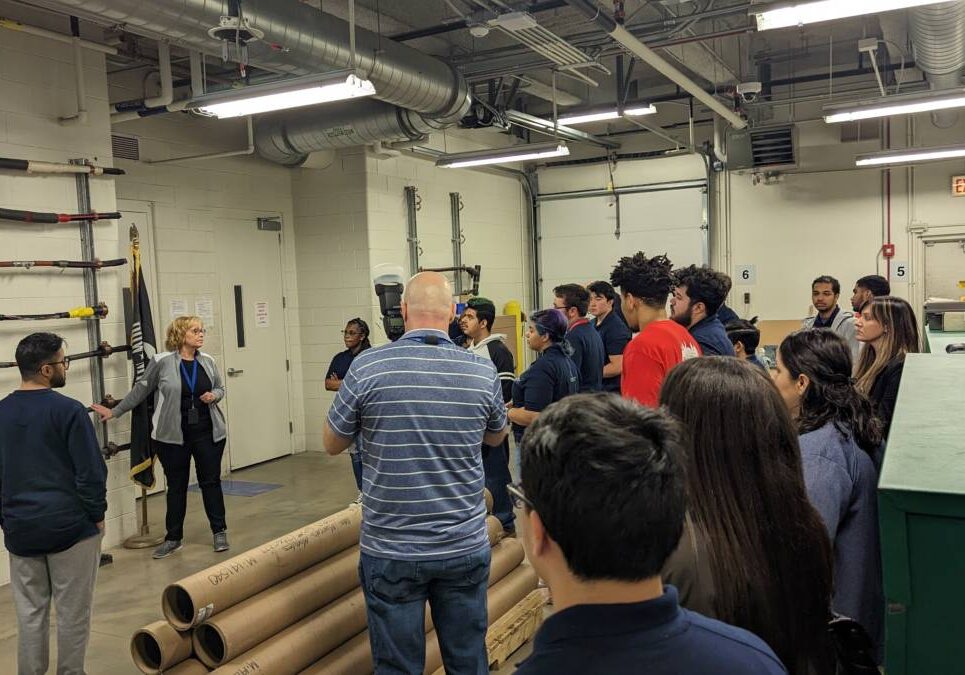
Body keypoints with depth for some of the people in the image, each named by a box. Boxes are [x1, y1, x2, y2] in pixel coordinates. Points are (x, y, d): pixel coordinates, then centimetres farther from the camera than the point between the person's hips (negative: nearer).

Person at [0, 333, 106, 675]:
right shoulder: (67, 410, -15)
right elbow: (91, 472, -15)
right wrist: (97, 514, -2)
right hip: (70, 527, -5)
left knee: (30, 613, 14)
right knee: (72, 613, 7)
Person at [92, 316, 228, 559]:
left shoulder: (207, 361, 2)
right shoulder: (162, 362, -8)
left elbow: (220, 388, 15)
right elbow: (141, 390, 3)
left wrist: (214, 396, -8)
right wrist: (114, 412, 7)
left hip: (208, 433, 2)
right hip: (173, 436, -2)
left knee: (211, 482, 8)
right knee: (176, 486, 10)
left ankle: (219, 532, 22)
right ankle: (173, 538, 24)